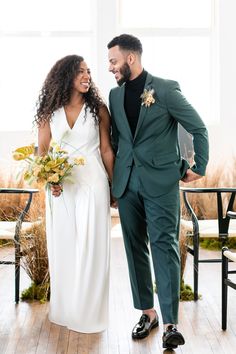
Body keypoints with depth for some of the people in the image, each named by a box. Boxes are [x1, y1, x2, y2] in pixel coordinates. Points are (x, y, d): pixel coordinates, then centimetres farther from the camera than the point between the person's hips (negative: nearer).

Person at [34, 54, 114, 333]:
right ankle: (63, 309, 25)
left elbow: (106, 150, 3)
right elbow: (42, 150, 6)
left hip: (92, 184, -1)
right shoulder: (50, 111, 3)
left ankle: (89, 312, 17)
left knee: (91, 247, 3)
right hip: (61, 186, 2)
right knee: (62, 247, 9)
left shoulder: (97, 108, 0)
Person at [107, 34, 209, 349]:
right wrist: (114, 175, 11)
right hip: (127, 182, 6)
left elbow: (199, 128, -1)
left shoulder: (166, 89, -7)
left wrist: (199, 168, 2)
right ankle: (147, 312, 20)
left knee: (164, 246, -8)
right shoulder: (115, 95, 10)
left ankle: (170, 323, -5)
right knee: (135, 248, 8)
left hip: (160, 181, -5)